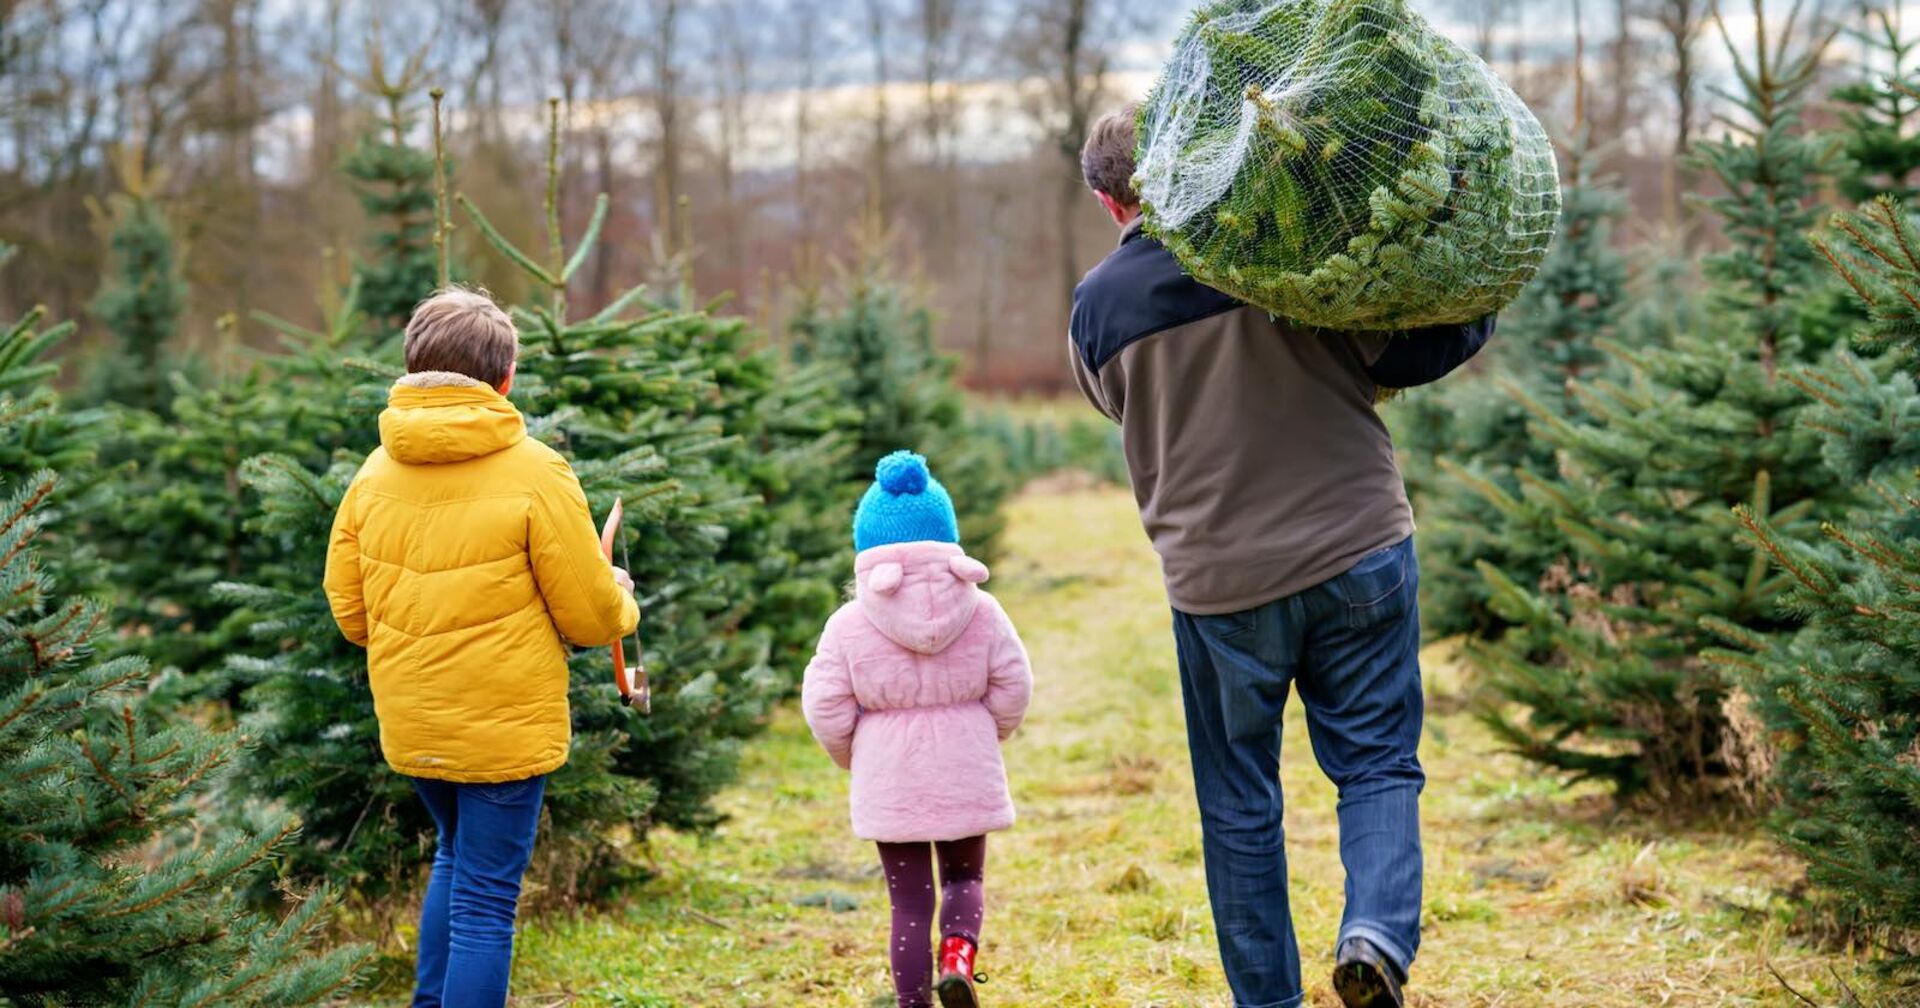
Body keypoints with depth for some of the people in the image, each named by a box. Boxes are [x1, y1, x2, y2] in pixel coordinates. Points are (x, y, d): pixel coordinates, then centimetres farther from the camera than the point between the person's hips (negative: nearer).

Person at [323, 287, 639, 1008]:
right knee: (485, 901, 1)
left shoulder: (376, 471, 1)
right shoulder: (536, 473, -13)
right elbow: (588, 615, -9)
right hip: (505, 726, -5)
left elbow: (349, 610, 6)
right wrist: (621, 604, 13)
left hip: (409, 724, 6)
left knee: (457, 860, 27)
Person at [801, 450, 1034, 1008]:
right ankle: (958, 957, -9)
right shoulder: (981, 612, -3)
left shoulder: (849, 625, -8)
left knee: (909, 902, 7)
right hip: (966, 778, 1)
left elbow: (825, 706, -6)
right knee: (963, 878, 19)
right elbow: (1011, 686, -1)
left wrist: (851, 755, 14)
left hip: (889, 785, -1)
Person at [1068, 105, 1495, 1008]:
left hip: (1218, 579, 1)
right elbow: (1411, 349, -10)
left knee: (1239, 802, 13)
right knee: (1378, 764, 10)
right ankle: (1379, 929, -14)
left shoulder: (1098, 306, -1)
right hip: (1359, 553, -1)